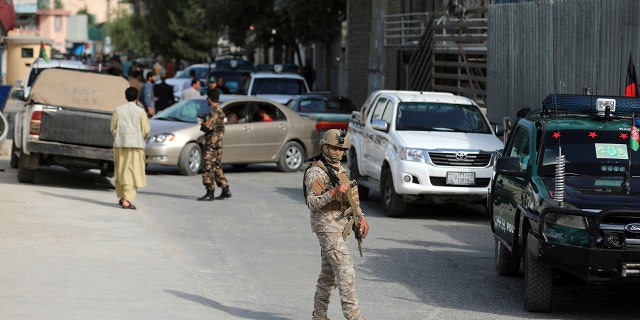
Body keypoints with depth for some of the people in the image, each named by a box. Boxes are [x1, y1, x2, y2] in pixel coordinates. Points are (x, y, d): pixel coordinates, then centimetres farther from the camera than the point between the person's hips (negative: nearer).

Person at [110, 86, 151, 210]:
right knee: (133, 172, -3)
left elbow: (113, 129, 4)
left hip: (119, 144, 3)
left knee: (120, 172, 15)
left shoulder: (118, 110, 4)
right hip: (135, 144, -3)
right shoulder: (140, 112, -3)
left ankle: (121, 197, 25)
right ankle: (126, 200, -13)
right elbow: (146, 131, -3)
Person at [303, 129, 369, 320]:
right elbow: (312, 203, -21)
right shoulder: (316, 172, -12)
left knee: (329, 272, 11)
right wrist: (334, 192, -33)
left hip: (340, 225, 9)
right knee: (345, 269, -14)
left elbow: (350, 197, 23)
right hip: (327, 225, -9)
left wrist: (361, 217, 12)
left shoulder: (340, 170, 15)